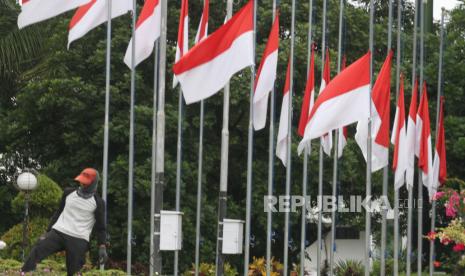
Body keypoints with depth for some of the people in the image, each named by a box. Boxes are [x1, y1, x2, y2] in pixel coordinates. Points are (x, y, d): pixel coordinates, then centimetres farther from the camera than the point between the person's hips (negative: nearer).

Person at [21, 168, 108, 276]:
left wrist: (102, 247, -6)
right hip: (58, 232, 3)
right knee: (37, 250, -19)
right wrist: (48, 231, 20)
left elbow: (101, 227, 5)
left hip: (79, 240, -3)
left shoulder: (98, 202, 3)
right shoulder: (68, 193, 14)